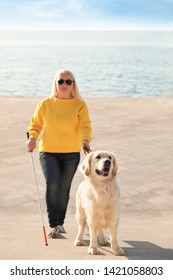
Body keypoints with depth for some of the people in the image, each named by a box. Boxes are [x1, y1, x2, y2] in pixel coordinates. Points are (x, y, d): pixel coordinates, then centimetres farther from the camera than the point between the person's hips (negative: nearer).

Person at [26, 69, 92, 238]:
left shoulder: (80, 105, -1)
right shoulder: (45, 104, 1)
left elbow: (85, 126, -11)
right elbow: (35, 123, 11)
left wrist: (85, 140, -32)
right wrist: (32, 138, -8)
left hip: (71, 153, 1)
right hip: (48, 151, 0)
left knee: (63, 189, 11)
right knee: (52, 184, -20)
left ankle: (60, 223, 30)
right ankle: (53, 225, -7)